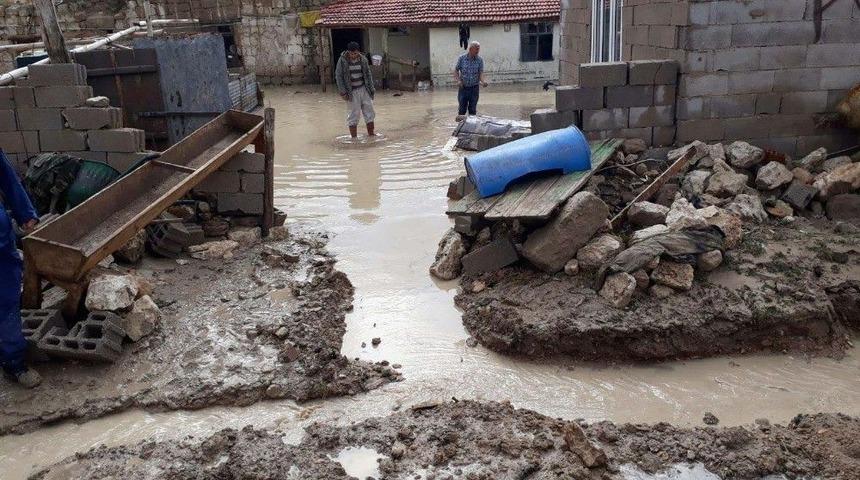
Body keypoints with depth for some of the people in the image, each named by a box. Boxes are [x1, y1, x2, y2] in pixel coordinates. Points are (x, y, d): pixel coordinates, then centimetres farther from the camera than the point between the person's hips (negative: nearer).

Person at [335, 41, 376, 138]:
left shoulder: (363, 59, 3)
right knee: (354, 114, -3)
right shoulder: (342, 60, -7)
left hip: (364, 89, 4)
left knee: (369, 112, 6)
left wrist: (371, 88, 7)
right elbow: (338, 76, -5)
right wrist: (343, 92, -10)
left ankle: (371, 134, 17)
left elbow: (368, 74, 12)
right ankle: (354, 137, 3)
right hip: (352, 91, -4)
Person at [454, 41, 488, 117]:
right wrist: (458, 80, -13)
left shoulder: (480, 60, -2)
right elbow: (456, 70, 3)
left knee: (473, 109, 6)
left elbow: (481, 72, -7)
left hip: (474, 88, 0)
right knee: (462, 109, 5)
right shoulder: (462, 58, -3)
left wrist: (483, 82, -27)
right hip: (463, 88, 0)